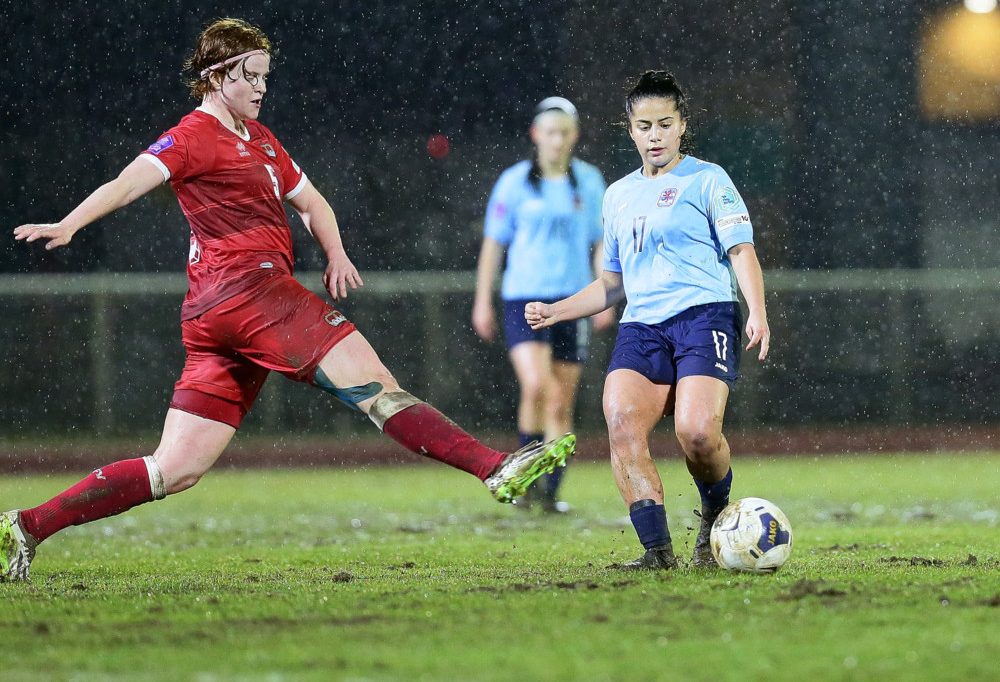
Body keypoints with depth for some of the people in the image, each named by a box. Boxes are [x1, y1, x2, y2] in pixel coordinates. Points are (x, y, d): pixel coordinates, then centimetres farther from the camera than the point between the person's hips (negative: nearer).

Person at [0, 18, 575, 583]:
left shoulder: (259, 139, 28)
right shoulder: (194, 137, 0)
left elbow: (310, 200, 34)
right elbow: (130, 183, -15)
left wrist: (336, 254, 13)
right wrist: (68, 226, -32)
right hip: (248, 285, -10)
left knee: (176, 471, 4)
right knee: (377, 385, -16)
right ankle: (497, 468, -24)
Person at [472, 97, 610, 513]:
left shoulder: (589, 181, 7)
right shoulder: (515, 182, 1)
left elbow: (601, 243, 13)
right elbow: (493, 243, 6)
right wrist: (482, 302, 4)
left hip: (573, 301, 2)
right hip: (524, 297, -2)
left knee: (562, 403, 4)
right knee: (536, 386, -21)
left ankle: (550, 490, 13)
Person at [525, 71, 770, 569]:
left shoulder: (707, 180, 7)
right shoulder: (618, 195, 24)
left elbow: (741, 250, -3)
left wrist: (757, 312, -19)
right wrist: (556, 311, 20)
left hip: (704, 315, -5)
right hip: (641, 324, 5)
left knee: (696, 432, -26)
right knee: (621, 424, -23)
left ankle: (717, 518, 5)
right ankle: (658, 550, -23)